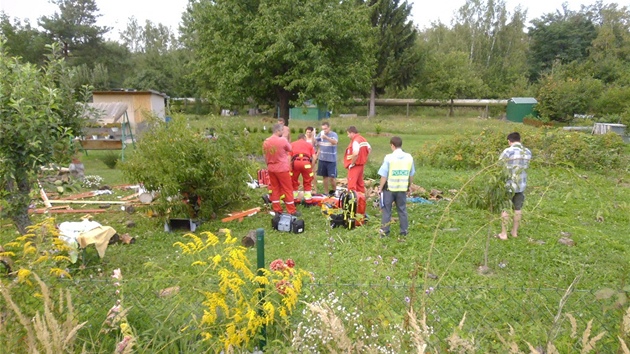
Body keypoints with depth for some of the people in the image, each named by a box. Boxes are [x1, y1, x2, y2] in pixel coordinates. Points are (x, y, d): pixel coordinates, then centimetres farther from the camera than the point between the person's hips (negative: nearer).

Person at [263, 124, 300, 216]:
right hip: (282, 169, -6)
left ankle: (277, 209, 17)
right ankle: (291, 210, 7)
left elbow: (265, 157, 9)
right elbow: (290, 149, 2)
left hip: (271, 169, 6)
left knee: (275, 189, 13)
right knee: (287, 189, 3)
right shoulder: (282, 140, -15)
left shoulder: (266, 142, 3)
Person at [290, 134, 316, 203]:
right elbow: (314, 157, 12)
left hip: (295, 162, 0)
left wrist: (289, 167, 11)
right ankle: (308, 200, 16)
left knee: (294, 181, 17)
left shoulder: (292, 144, 24)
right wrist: (312, 168, 17)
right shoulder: (309, 144, 25)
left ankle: (293, 199, 23)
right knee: (307, 182, 15)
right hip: (306, 162, 0)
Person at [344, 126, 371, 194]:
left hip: (355, 165, -10)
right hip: (362, 164, 10)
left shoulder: (355, 141, -19)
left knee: (351, 184, -7)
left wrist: (351, 164, -19)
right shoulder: (363, 139, 10)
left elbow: (355, 154, -31)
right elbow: (369, 149, 21)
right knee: (360, 183, 20)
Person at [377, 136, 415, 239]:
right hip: (402, 189, 4)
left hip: (389, 188, -3)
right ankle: (404, 231, 21)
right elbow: (411, 175, 6)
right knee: (402, 210, 15)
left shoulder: (389, 157, -14)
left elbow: (384, 176, -13)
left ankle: (385, 231, 12)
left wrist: (380, 188, -2)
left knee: (386, 210, 8)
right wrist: (409, 187, 20)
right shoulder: (409, 157, -1)